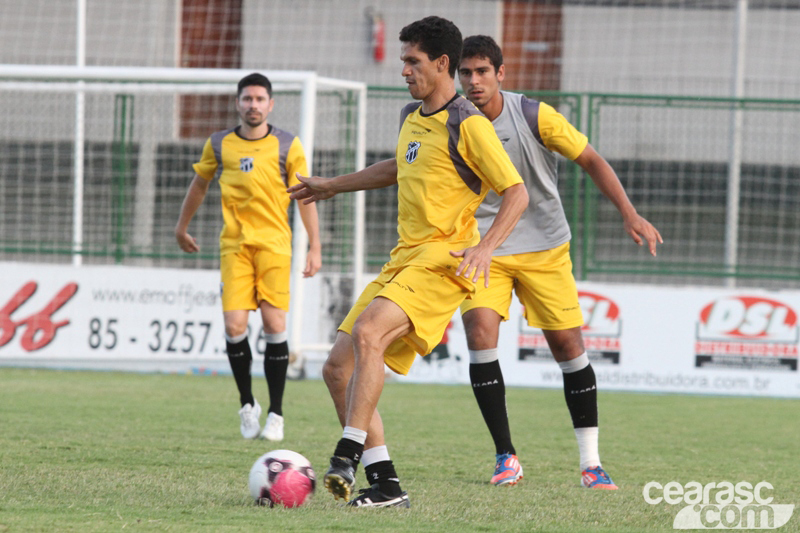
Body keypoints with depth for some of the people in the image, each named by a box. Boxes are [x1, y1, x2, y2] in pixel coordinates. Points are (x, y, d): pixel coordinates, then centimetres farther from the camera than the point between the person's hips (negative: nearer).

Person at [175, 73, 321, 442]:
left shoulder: (287, 146, 2)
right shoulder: (219, 145, 7)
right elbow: (199, 185, 23)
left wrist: (315, 247, 1)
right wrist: (182, 228, 31)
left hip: (274, 244, -1)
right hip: (234, 245, 1)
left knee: (274, 325, -8)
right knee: (234, 325, -10)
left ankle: (276, 413, 2)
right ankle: (247, 405, 11)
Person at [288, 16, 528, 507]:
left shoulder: (468, 125, -9)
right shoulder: (412, 118, 16)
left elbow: (517, 193, -11)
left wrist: (485, 247, -25)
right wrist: (333, 186, 43)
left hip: (444, 261, -9)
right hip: (405, 258, 9)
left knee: (367, 332, -32)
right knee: (339, 366, 0)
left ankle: (348, 456, -34)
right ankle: (386, 485, 1)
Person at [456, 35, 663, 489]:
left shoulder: (535, 116, -13)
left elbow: (591, 161, -6)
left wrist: (629, 213, -16)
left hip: (544, 247, -1)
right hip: (484, 248, 1)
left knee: (568, 344, -2)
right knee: (480, 330, -19)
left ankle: (591, 463, 9)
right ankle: (507, 458, -10)